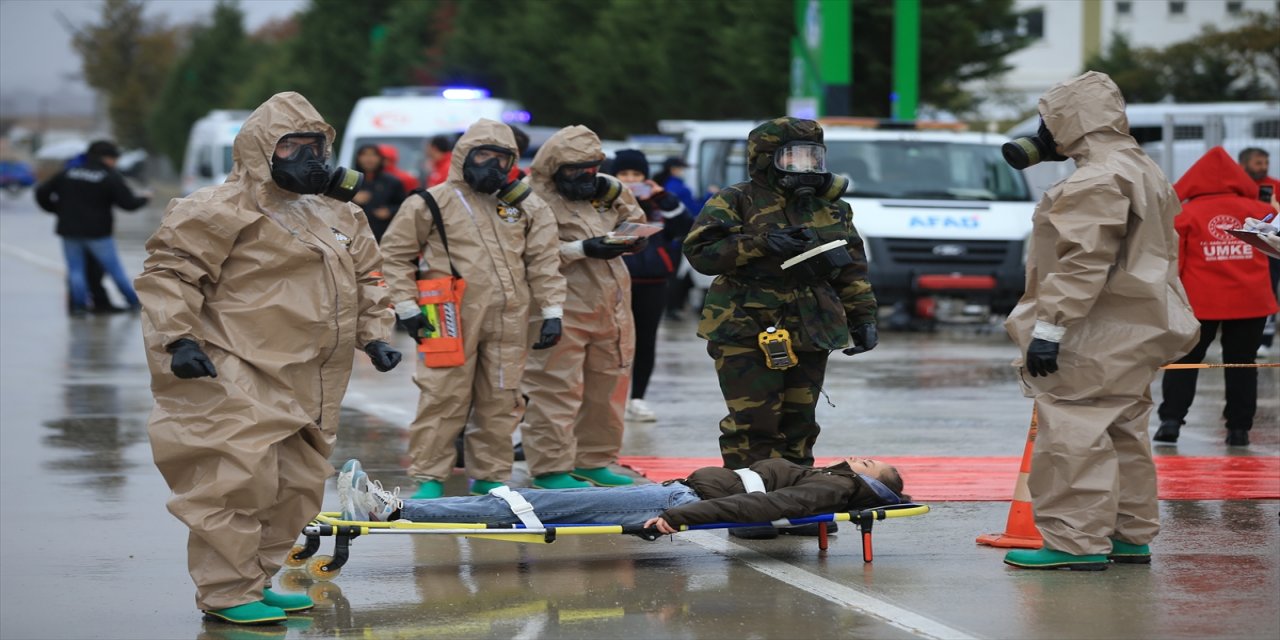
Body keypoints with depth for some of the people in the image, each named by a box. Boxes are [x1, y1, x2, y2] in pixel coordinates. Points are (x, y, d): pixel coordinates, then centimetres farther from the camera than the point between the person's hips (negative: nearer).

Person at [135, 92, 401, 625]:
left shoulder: (340, 217, 17)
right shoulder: (222, 210, -9)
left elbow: (368, 280, 26)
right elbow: (169, 272, -11)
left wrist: (374, 336, 14)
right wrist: (179, 338, -20)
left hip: (309, 383, 8)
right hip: (236, 379, -8)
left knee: (296, 487, 12)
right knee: (239, 480, -14)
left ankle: (257, 579, 24)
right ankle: (228, 593, -6)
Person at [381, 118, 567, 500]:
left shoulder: (526, 207, 11)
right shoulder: (433, 204, 1)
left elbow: (544, 262, 12)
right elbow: (395, 254, 5)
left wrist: (551, 312, 4)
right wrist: (407, 307, -1)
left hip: (508, 323, 4)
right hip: (450, 321, -3)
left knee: (501, 401, 8)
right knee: (443, 400, -3)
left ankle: (490, 476, 20)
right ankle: (429, 479, 5)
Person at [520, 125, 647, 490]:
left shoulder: (607, 189, 14)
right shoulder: (534, 196, -9)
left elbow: (637, 228, 21)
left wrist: (618, 199, 1)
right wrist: (582, 250, -23)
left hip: (610, 306, 7)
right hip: (562, 309, -7)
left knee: (607, 384, 13)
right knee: (557, 388, -7)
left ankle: (593, 462, 25)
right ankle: (550, 468, -2)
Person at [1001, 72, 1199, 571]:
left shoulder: (1097, 180, -17)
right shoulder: (1143, 170, 17)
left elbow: (1083, 261, -24)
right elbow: (1162, 250, 24)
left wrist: (1050, 326, -24)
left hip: (1097, 337, -11)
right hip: (1132, 334, 11)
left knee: (1073, 432, -9)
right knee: (1122, 431, 16)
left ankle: (1077, 542, -11)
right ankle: (1130, 535, 20)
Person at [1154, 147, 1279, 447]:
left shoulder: (1185, 214, -3)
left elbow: (1171, 260, -5)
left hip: (1200, 302, -1)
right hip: (1250, 301, 1)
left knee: (1183, 361, 8)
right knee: (1241, 363, 11)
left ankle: (1171, 419, -3)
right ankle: (1239, 427, 7)